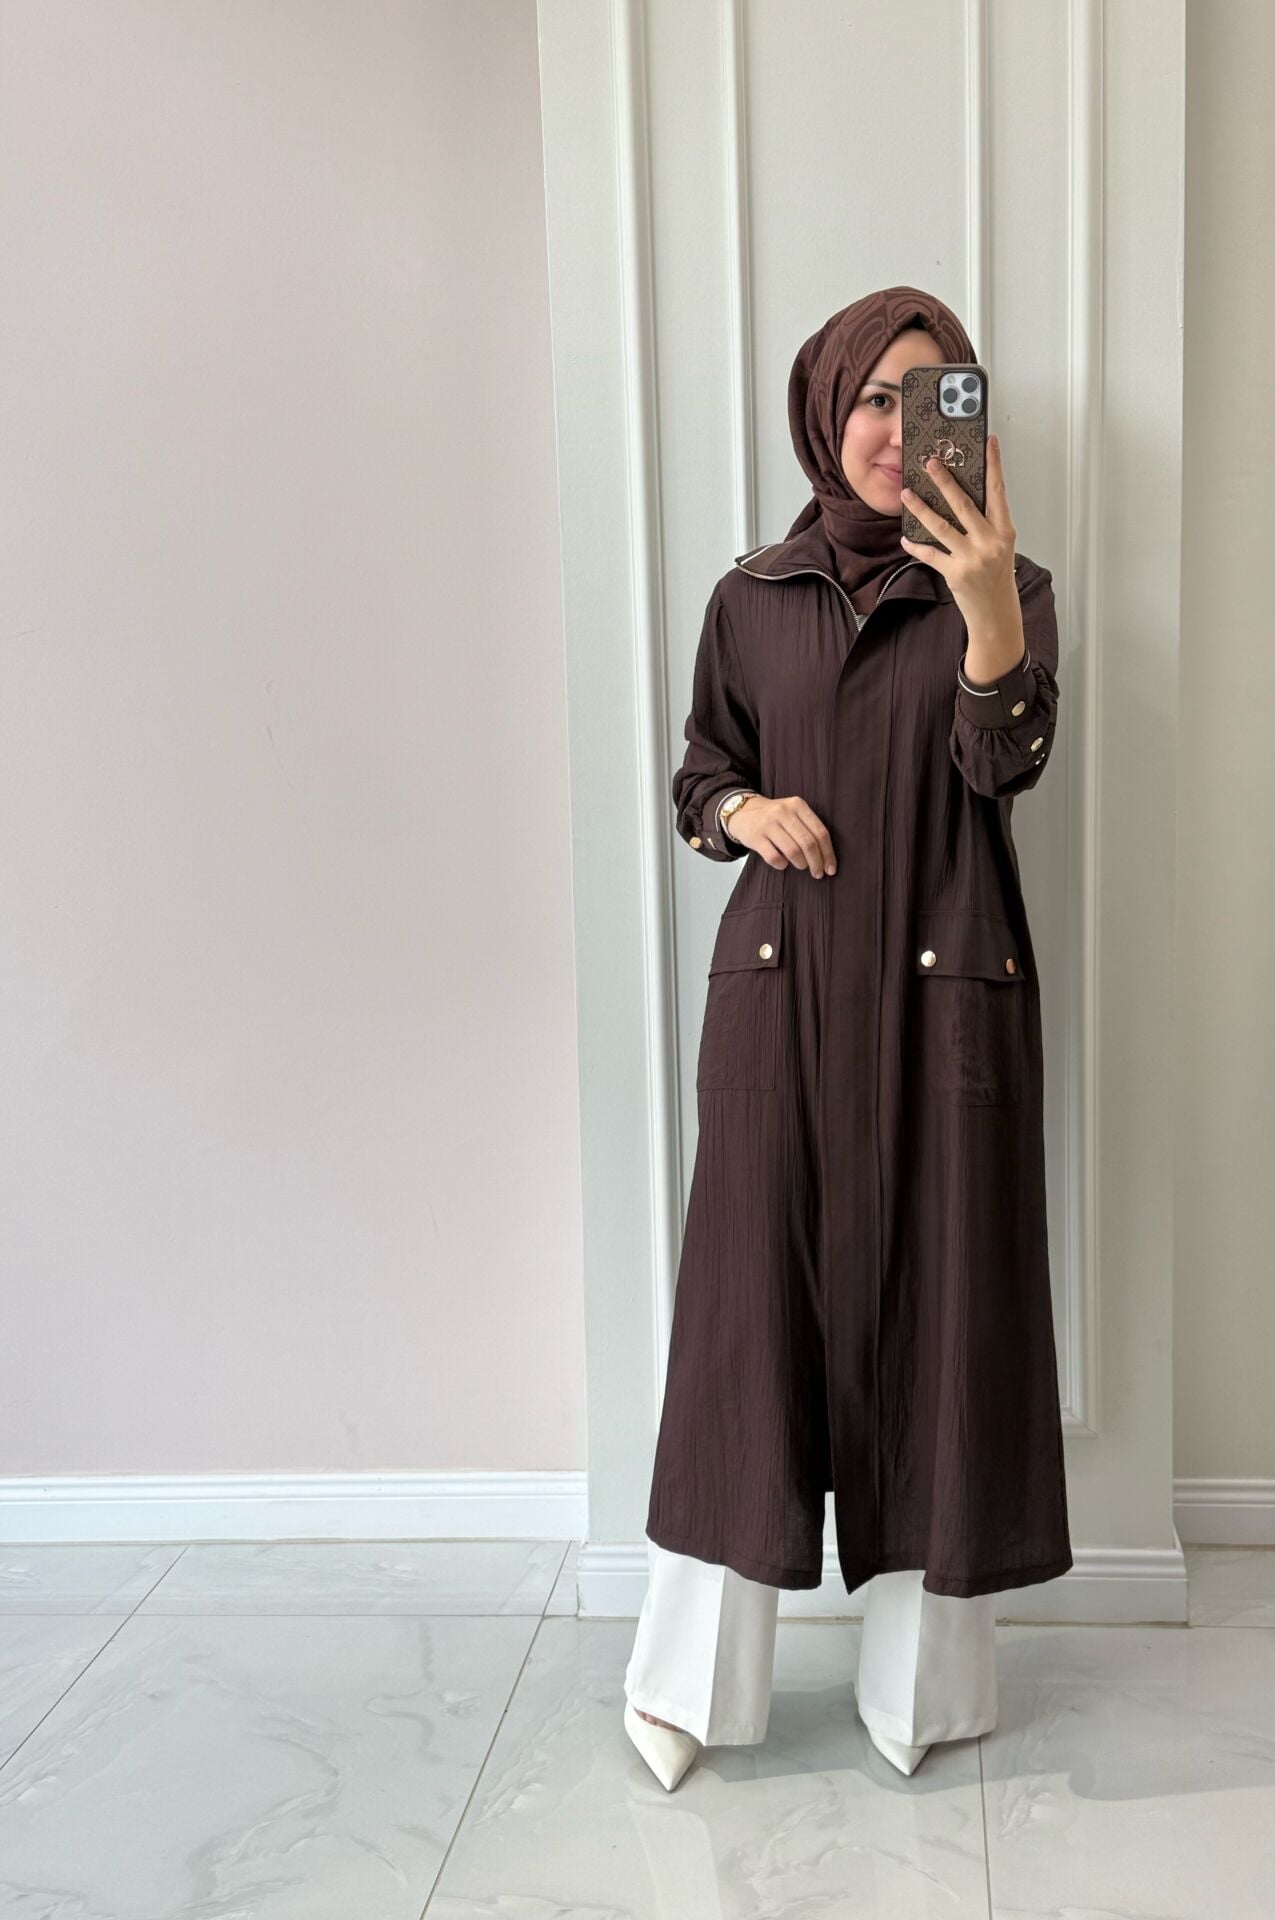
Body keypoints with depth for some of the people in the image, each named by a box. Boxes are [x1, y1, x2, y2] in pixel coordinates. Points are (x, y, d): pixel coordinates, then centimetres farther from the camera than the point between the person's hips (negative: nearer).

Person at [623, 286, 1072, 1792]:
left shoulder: (1001, 587, 4)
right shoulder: (752, 599, 8)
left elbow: (1005, 761, -14)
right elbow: (699, 778, 16)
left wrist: (990, 605, -30)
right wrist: (743, 810, -6)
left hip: (948, 991, -1)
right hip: (783, 987, 1)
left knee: (939, 1298, 4)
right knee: (752, 1292, 3)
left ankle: (924, 1676, 24)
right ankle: (692, 1678, 19)